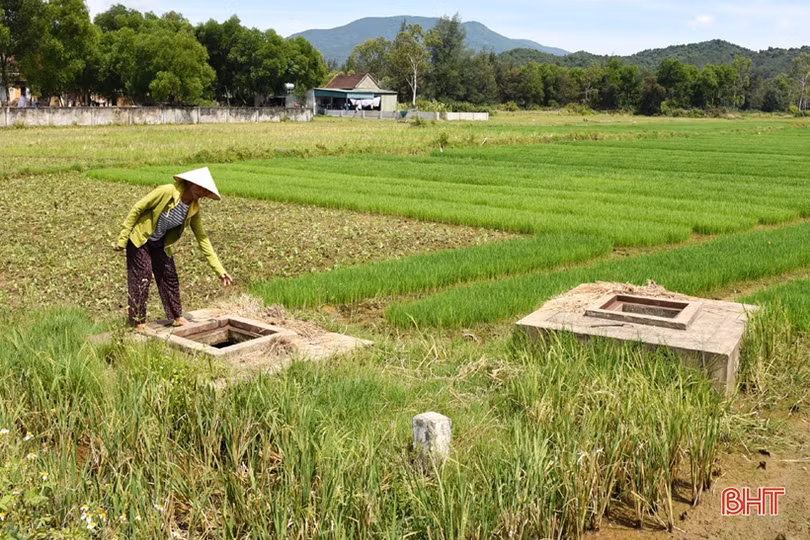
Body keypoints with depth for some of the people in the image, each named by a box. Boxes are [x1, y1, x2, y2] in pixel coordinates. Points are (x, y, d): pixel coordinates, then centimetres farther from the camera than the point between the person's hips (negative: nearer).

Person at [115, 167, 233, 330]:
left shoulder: (194, 208, -12)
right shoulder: (166, 191, -30)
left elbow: (202, 238, -7)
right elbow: (137, 209, -21)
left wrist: (220, 270, -11)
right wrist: (123, 238, -19)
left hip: (160, 243, 6)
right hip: (140, 240, -6)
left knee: (170, 277, 9)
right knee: (141, 279, -3)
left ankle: (176, 317, 24)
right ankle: (138, 322, 10)